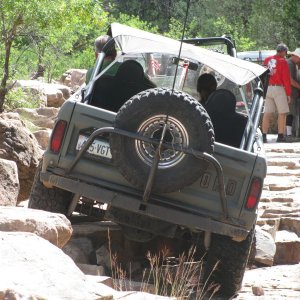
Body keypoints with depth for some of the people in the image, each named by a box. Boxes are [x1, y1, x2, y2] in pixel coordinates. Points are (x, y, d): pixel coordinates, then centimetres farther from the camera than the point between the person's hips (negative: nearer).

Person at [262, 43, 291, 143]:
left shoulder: (267, 60, 10)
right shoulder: (283, 61, -7)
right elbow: (286, 79, -9)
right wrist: (288, 93, -4)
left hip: (268, 89, 6)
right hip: (279, 89, -6)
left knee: (267, 113, 6)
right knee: (282, 113, 0)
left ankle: (264, 136, 3)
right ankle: (281, 136, -3)